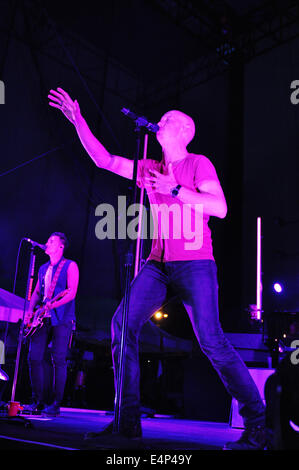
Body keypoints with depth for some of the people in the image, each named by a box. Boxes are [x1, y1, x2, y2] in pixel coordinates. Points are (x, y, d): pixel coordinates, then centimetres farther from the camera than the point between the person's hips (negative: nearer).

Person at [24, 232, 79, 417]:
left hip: (62, 319, -6)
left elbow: (72, 292, -10)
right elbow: (36, 292, 22)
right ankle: (38, 401, 10)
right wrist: (30, 311, 6)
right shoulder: (43, 269, 21)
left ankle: (55, 404, -2)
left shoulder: (70, 266, 0)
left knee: (59, 360, -7)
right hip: (42, 319, 7)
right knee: (35, 357, 0)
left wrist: (53, 304, -22)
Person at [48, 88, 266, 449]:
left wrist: (175, 190, -16)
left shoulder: (198, 163, 3)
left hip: (194, 263, -5)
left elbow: (220, 208, -10)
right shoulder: (149, 169, 19)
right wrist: (78, 120, 16)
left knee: (211, 341, -13)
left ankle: (257, 424, 2)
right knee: (122, 325, -11)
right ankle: (128, 422, -4)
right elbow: (104, 160, 19)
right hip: (158, 264, 6)